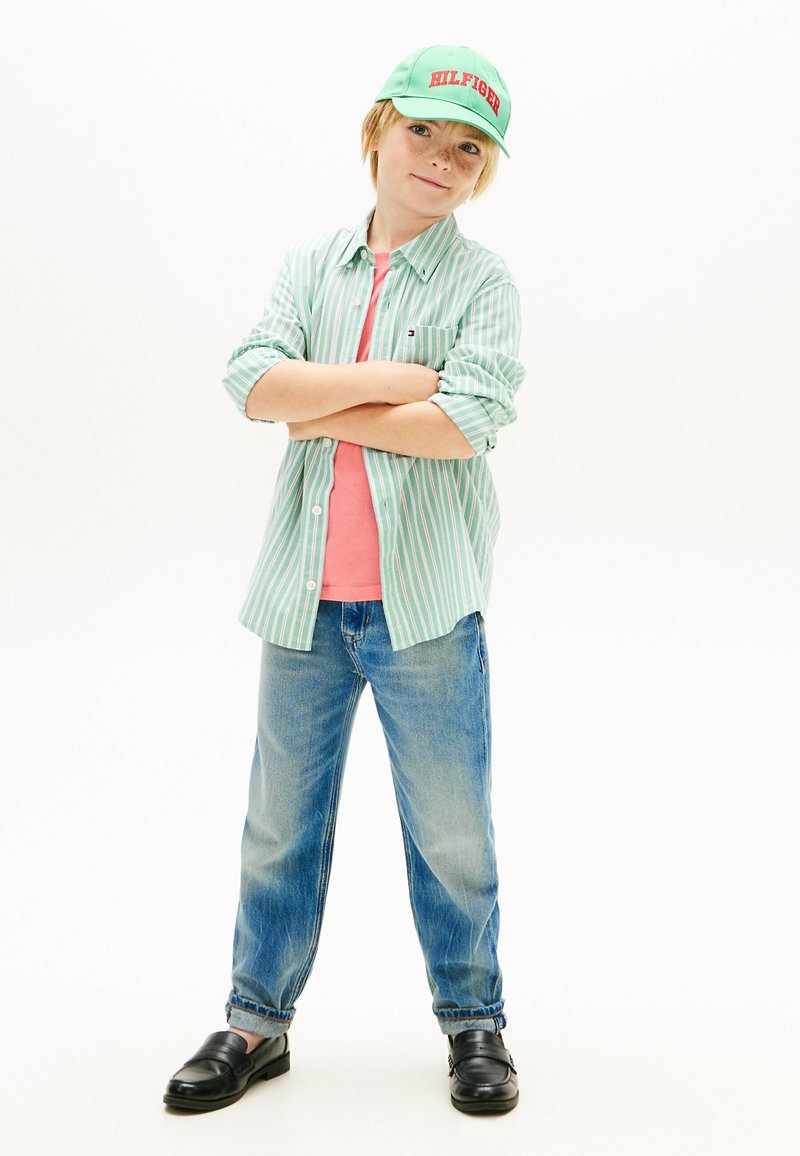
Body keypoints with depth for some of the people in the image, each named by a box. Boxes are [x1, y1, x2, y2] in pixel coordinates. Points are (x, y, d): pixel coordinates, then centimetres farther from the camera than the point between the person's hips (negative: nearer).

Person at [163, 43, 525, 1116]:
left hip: (426, 595, -3)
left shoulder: (483, 279, 0)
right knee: (281, 818, 12)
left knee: (451, 827, 6)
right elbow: (252, 380, -7)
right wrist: (386, 380, -14)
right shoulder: (310, 264, 9)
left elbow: (472, 419, -16)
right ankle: (258, 1020, 26)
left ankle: (474, 1018, 24)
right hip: (306, 594, 3)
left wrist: (327, 413, -9)